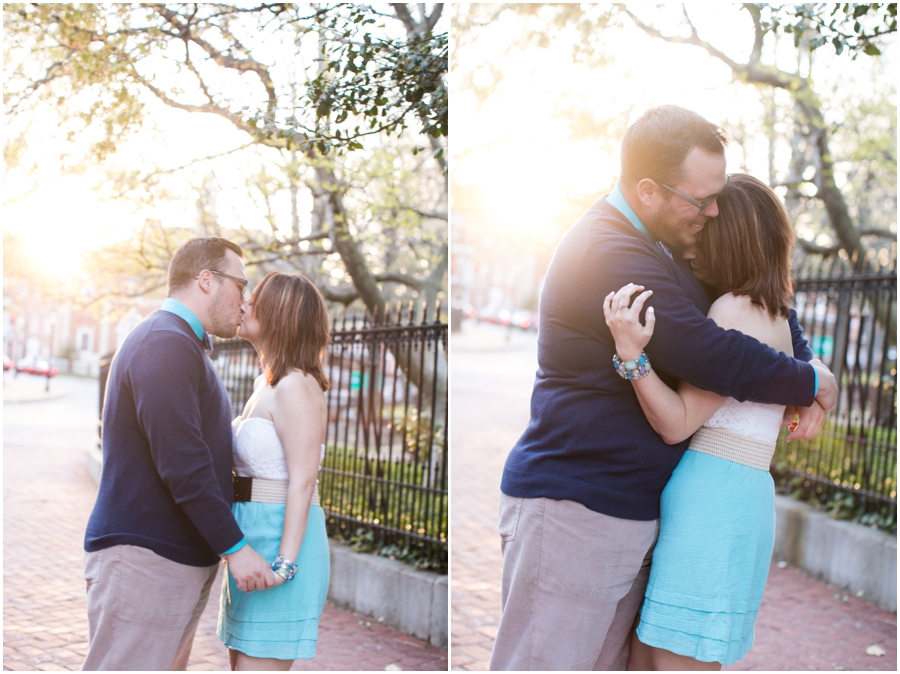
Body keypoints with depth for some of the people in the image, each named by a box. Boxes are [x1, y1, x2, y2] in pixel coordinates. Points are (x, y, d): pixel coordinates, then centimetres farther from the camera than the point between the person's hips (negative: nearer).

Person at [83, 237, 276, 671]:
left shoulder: (180, 346, 22)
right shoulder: (165, 344, -14)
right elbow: (182, 465, -22)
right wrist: (234, 548, -19)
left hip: (180, 562, 11)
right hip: (143, 558, -11)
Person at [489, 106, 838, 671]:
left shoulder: (662, 244, 13)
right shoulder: (612, 255, -21)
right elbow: (715, 359, -23)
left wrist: (807, 366, 2)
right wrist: (810, 383, -6)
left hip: (632, 512, 10)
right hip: (573, 508, -10)